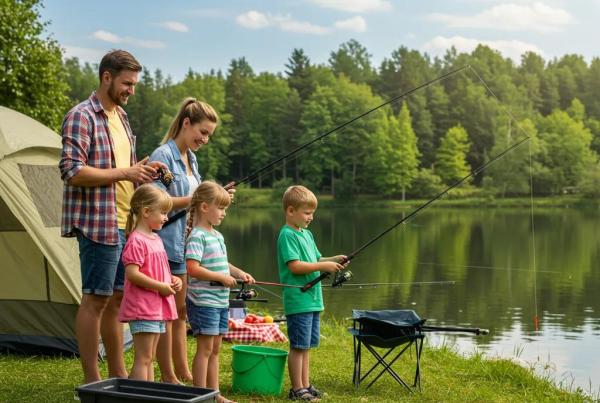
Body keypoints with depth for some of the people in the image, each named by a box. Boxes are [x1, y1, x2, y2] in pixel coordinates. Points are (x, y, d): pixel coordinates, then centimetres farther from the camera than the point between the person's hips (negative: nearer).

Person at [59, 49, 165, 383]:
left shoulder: (121, 116, 16)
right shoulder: (82, 117, -11)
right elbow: (73, 172, -19)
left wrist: (140, 172, 4)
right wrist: (124, 173, -18)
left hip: (125, 223, 8)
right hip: (99, 224, -8)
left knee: (117, 298, 13)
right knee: (95, 299, -3)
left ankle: (118, 375, 23)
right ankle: (92, 381, 6)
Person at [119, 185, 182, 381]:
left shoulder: (156, 239, 15)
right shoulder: (136, 241, -15)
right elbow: (132, 273, -23)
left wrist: (172, 280, 6)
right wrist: (161, 286, -19)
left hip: (157, 307, 10)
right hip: (142, 309, -9)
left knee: (149, 359, 14)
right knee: (143, 359, -7)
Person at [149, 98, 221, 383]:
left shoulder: (191, 158, 14)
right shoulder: (163, 155, -12)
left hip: (186, 243, 9)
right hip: (166, 243, -9)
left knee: (180, 311, 14)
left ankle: (183, 373, 23)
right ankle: (168, 378, 8)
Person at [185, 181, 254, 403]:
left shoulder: (218, 236, 15)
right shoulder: (197, 236, -15)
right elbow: (192, 268, -25)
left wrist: (239, 273, 10)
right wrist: (222, 277, -19)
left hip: (220, 300, 9)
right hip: (203, 301, -9)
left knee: (215, 349, 14)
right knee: (205, 348, -3)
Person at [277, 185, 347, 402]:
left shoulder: (306, 234, 17)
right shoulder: (287, 235, -12)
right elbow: (295, 266, -20)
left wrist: (333, 260, 4)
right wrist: (323, 266, -19)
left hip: (312, 300, 9)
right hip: (298, 300, -9)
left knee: (306, 345, 14)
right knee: (298, 346, -3)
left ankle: (305, 385, 21)